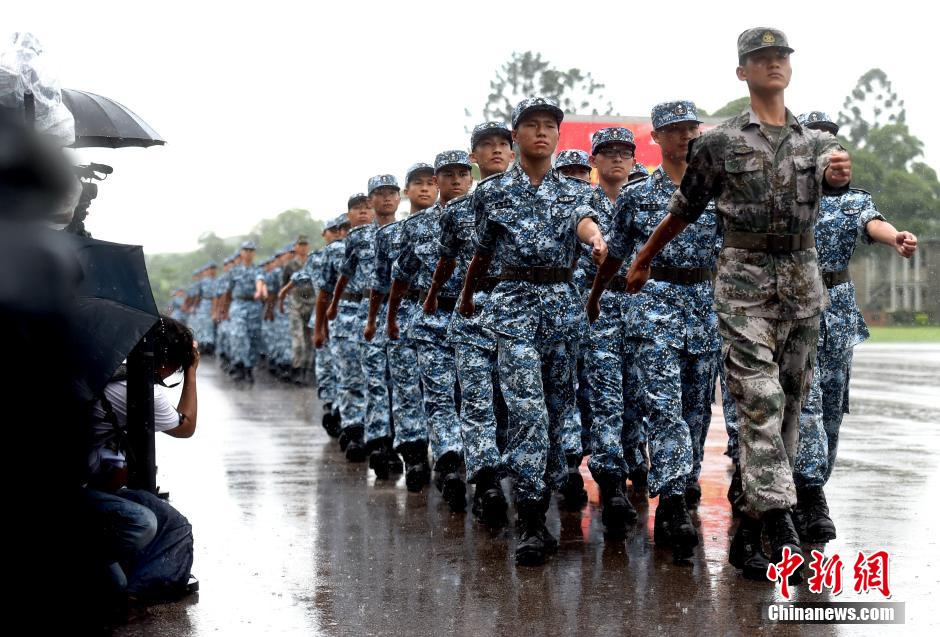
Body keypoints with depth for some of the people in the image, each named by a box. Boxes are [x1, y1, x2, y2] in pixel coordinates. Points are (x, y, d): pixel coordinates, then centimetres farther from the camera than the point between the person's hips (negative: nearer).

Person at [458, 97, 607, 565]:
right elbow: (483, 251, 17)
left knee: (556, 407, 7)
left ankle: (538, 510, 20)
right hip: (514, 302, -3)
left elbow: (582, 219, -13)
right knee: (528, 408, -16)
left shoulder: (574, 190, 10)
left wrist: (596, 237, -35)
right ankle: (529, 524, -16)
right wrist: (466, 298, 25)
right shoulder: (493, 191, 6)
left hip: (563, 303, 3)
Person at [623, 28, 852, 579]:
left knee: (791, 405, 6)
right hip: (745, 280, -4)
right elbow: (684, 210, 12)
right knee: (761, 403, -15)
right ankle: (783, 534, -18)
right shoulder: (720, 143, 2)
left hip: (804, 281, 4)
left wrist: (838, 173, -34)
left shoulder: (816, 141, 11)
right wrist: (643, 260, 18)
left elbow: (831, 177, -11)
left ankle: (746, 537, 16)